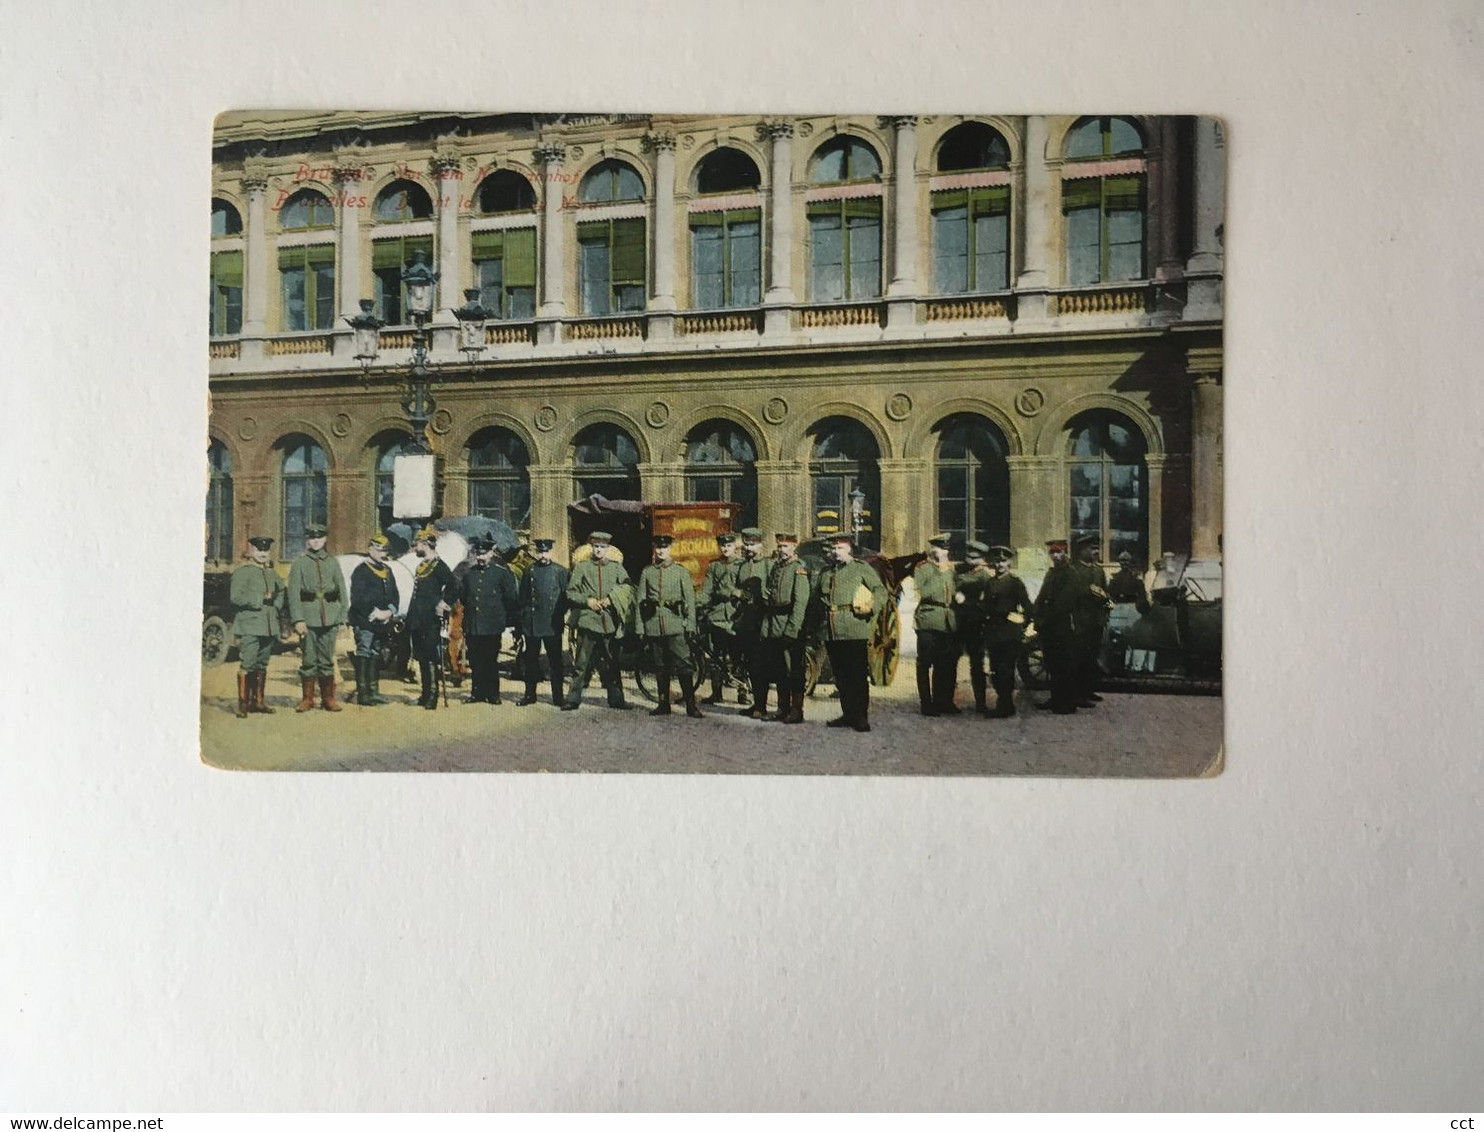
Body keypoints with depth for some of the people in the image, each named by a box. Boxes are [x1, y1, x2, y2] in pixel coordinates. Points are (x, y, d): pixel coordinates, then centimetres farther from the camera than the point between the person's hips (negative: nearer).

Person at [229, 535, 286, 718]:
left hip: (269, 627, 6)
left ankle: (258, 701, 18)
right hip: (249, 626, -6)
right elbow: (236, 597, -13)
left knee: (262, 665, 11)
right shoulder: (241, 572, -3)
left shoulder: (272, 573, 17)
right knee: (247, 665, -8)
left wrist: (277, 602, 9)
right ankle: (243, 703, -4)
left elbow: (282, 592, 29)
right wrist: (261, 599, -14)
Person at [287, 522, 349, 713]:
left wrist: (341, 618, 3)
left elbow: (342, 592, 10)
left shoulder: (333, 563, 11)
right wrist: (298, 620, -10)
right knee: (309, 660, 2)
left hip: (329, 619, 2)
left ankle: (328, 698, 14)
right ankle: (307, 699, 13)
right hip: (308, 619, -2)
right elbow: (293, 594, -2)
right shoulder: (299, 563, 4)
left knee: (327, 660, 6)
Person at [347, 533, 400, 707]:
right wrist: (374, 613, -17)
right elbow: (357, 598, -14)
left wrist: (390, 611, -6)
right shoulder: (361, 571, -6)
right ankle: (362, 693, -6)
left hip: (382, 622, 7)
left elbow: (395, 595, 13)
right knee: (364, 655, -7)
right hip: (365, 622, -7)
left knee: (376, 656, 13)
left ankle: (373, 690, 20)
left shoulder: (387, 571, 16)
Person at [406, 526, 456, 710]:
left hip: (430, 623, -9)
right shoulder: (421, 565, 17)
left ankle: (432, 697, -5)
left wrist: (442, 605, -15)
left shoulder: (439, 566, -10)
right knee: (421, 659, 12)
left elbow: (454, 588, -19)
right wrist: (410, 619, 19)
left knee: (432, 659, -7)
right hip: (417, 622, 9)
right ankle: (425, 695, 19)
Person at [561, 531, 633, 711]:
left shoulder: (617, 569, 12)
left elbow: (626, 588, 1)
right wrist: (586, 600, -7)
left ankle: (616, 698, 17)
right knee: (582, 663, -1)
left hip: (611, 622, 2)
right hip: (588, 621, -1)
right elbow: (570, 593, 8)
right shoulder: (581, 568, 9)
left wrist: (611, 599, -12)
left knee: (612, 663, 8)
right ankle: (573, 698, 5)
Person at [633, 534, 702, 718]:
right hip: (653, 625, 3)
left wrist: (691, 625, -4)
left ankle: (690, 704, -6)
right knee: (660, 666, 8)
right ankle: (664, 704, 17)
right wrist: (639, 627, 4)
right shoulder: (647, 572, 11)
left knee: (683, 665, -9)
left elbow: (690, 599, 3)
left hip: (676, 625, -3)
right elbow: (639, 600, 10)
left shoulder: (681, 571, 5)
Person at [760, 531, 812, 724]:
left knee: (794, 670, -2)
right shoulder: (774, 567, 15)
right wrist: (766, 595, 6)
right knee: (778, 670, 12)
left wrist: (792, 629, -20)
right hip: (772, 626, 8)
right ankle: (783, 710, 21)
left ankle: (796, 711, 4)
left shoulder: (799, 568, -8)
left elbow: (801, 601, -15)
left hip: (791, 626, -8)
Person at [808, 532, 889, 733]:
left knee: (858, 674, -4)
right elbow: (815, 599, 24)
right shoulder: (824, 572, 20)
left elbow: (881, 591, 3)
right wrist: (816, 623, 12)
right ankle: (848, 714, 18)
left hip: (854, 630, -5)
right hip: (830, 631, 5)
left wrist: (871, 608, -13)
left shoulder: (861, 568, 5)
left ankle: (861, 716, 0)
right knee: (840, 676, 10)